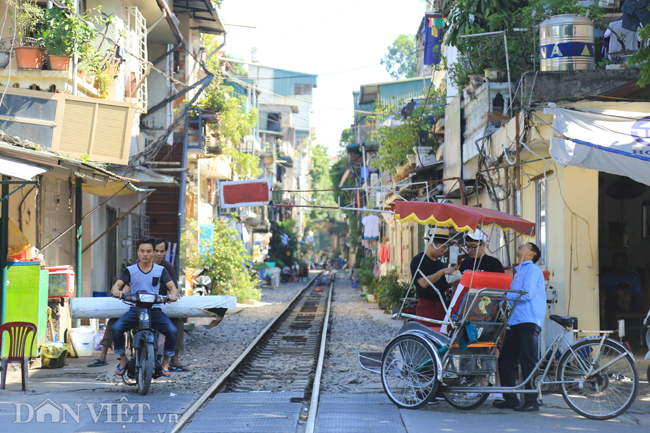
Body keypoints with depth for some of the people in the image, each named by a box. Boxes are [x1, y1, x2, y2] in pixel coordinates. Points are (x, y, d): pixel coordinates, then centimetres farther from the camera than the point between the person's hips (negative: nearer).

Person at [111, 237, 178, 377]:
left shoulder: (161, 270, 10)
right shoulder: (130, 270, 9)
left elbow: (172, 287, 3)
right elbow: (116, 285, 1)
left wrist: (173, 294, -22)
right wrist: (117, 290, -25)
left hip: (155, 309, 0)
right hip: (135, 309, 0)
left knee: (172, 331, -26)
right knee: (116, 328, -26)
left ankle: (165, 362, -4)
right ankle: (123, 358, -2)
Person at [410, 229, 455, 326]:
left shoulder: (439, 263, 18)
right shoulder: (418, 260, -7)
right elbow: (424, 283, -21)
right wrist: (442, 272, -16)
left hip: (440, 306, 8)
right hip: (426, 306, -8)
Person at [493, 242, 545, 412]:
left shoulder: (532, 269, -1)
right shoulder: (519, 271, 26)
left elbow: (527, 294, -12)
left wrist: (505, 297, -5)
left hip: (528, 321, -9)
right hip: (515, 321, 9)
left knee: (528, 363, -8)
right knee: (505, 360, 6)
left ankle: (531, 402, -5)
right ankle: (510, 399, 11)